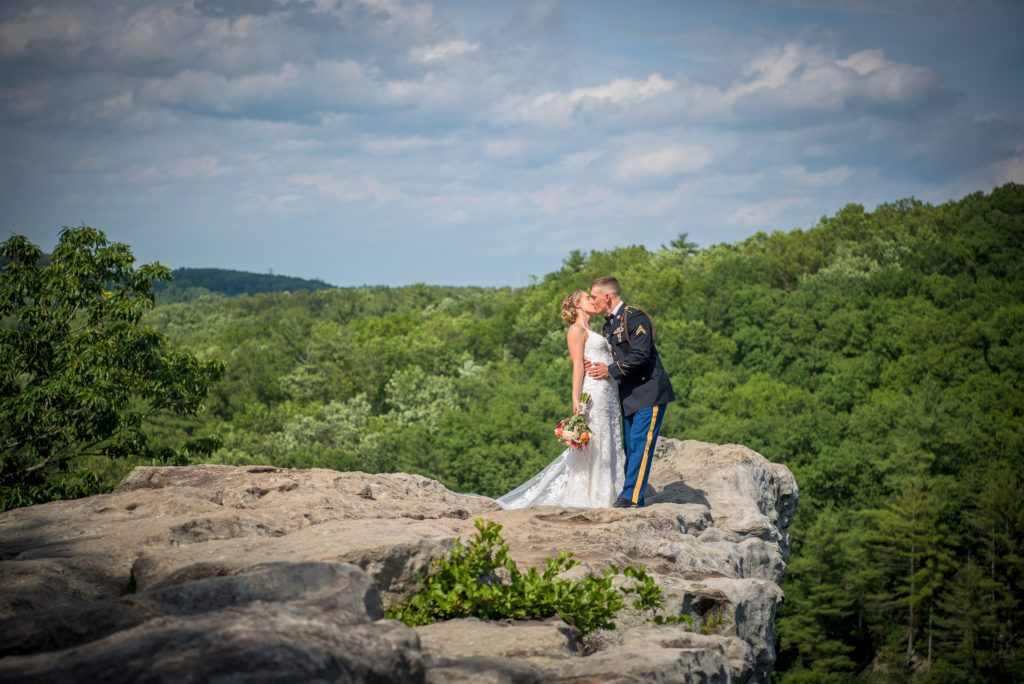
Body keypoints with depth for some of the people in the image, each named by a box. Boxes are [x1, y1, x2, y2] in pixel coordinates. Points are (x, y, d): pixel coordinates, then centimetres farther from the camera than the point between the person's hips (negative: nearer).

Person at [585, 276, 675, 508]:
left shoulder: (635, 317, -12)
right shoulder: (609, 324, 16)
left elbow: (640, 354, -21)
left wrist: (610, 370, -15)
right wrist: (599, 366, 0)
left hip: (649, 391, -9)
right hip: (629, 395, 9)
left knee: (640, 444, -11)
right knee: (630, 446, 8)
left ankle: (631, 497, -13)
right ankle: (632, 497, 11)